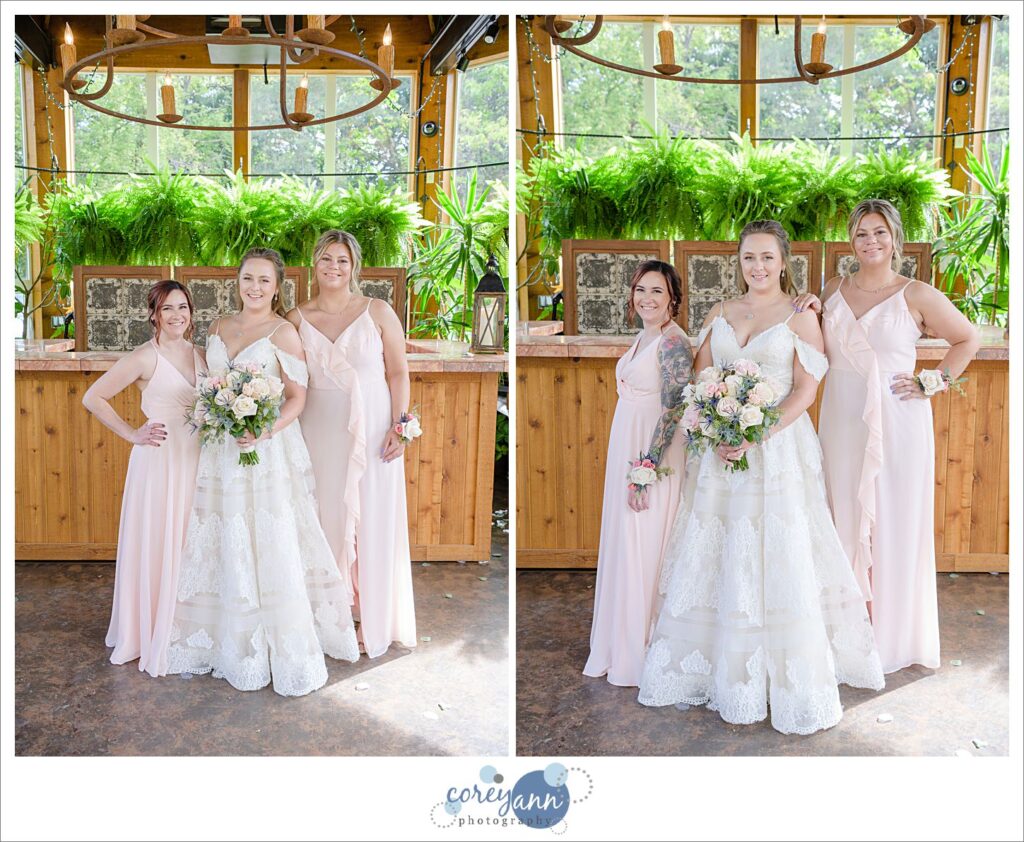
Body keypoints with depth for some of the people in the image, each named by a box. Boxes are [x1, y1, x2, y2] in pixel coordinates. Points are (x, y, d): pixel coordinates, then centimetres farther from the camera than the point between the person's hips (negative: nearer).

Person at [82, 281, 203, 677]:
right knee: (156, 546, 1)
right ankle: (150, 636, 15)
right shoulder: (145, 358, -10)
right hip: (159, 461, -6)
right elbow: (93, 398, -10)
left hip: (195, 460, 6)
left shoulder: (198, 355, 9)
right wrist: (132, 434, -10)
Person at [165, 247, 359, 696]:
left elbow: (298, 397, -9)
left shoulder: (283, 332, -6)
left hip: (268, 450, -5)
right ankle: (232, 643, 22)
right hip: (221, 449, 5)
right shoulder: (219, 327, 12)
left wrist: (265, 431, -23)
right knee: (223, 545, 9)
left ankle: (285, 650, 5)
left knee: (270, 548, -5)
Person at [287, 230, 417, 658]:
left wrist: (399, 425, -9)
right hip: (321, 434, 2)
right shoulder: (297, 319, 5)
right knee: (328, 521, 7)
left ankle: (374, 621, 16)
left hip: (373, 434, -2)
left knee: (373, 524, 3)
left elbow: (398, 373, -1)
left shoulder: (378, 312, -1)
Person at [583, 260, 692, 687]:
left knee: (642, 552, -2)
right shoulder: (642, 337, 13)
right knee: (621, 547, 14)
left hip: (652, 457, -9)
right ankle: (618, 647, 26)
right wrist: (628, 467, 18)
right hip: (624, 452, 9)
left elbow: (671, 412, -20)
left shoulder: (672, 342, -15)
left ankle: (640, 656, 11)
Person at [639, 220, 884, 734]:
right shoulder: (720, 314, 13)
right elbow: (701, 378, 9)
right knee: (717, 553, 5)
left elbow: (805, 391, -6)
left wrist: (755, 435, -17)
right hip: (720, 448, 4)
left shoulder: (800, 318, 0)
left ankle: (788, 678, 6)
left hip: (778, 450, -4)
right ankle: (726, 675, 15)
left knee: (776, 556, -5)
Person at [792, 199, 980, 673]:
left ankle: (893, 634, 16)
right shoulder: (834, 291, 8)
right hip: (843, 420, 4)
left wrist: (936, 381, -4)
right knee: (847, 520, 7)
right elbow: (821, 354, 16)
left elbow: (968, 339, 6)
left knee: (896, 525, 3)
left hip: (897, 421, -3)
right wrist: (812, 315, 0)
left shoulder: (916, 296, -3)